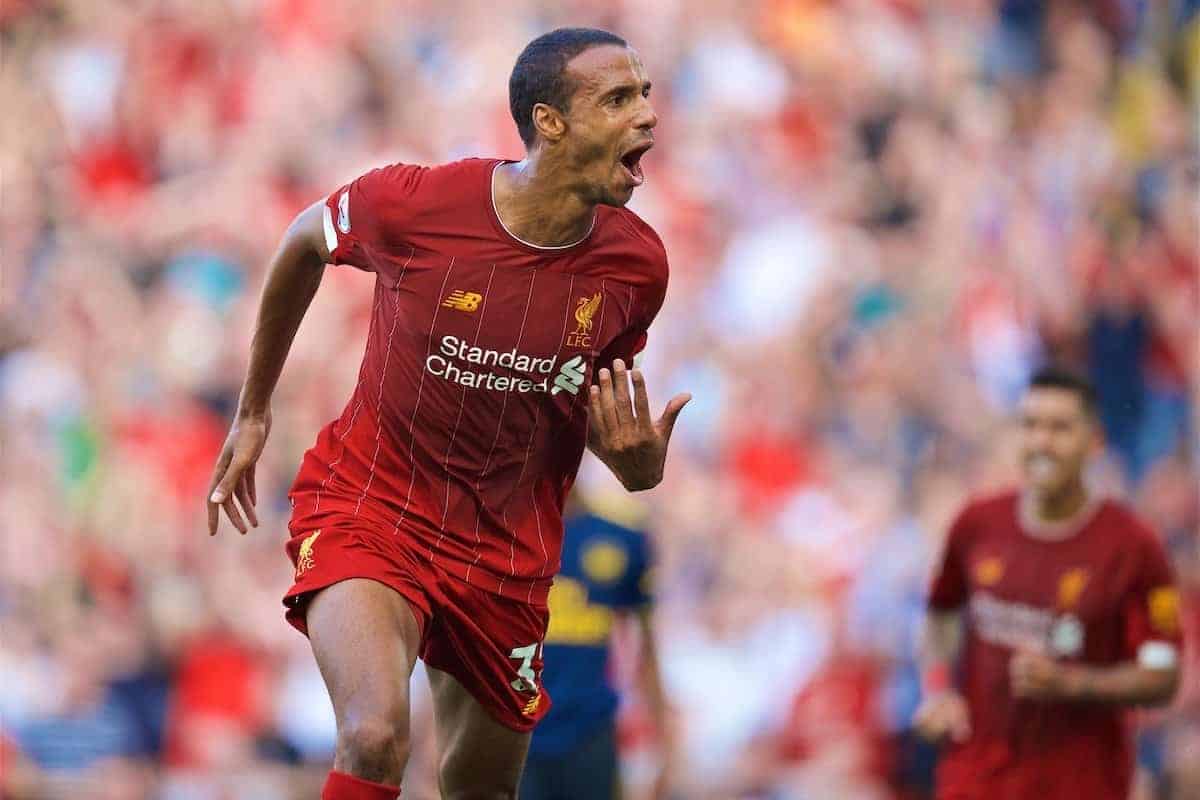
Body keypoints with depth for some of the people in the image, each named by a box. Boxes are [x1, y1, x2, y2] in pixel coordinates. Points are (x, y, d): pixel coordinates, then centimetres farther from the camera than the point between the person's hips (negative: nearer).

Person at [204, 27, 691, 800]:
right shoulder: (410, 204, -20)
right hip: (369, 506, -4)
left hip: (507, 552, 4)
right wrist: (253, 414, 14)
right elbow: (305, 242, 4)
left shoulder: (637, 264, -10)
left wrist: (640, 465, -15)